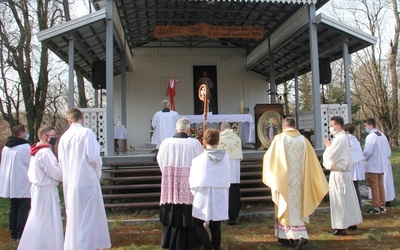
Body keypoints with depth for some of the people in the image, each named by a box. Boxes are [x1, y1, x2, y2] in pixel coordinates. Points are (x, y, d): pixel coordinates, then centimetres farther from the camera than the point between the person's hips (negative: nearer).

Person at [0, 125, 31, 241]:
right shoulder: (25, 147, -16)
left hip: (12, 183, 8)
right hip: (23, 184, -8)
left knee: (13, 208, 14)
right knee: (23, 209, -1)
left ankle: (13, 233, 20)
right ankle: (20, 234, 1)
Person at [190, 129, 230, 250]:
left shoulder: (199, 159, -9)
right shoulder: (225, 156, -1)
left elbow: (194, 181, -3)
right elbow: (227, 178, 2)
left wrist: (194, 193, 12)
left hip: (203, 195, -3)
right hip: (221, 196, 3)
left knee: (197, 224, 10)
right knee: (215, 227, 13)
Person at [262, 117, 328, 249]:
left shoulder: (279, 139, -7)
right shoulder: (303, 140, 3)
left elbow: (268, 157, 0)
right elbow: (313, 162, 6)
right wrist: (319, 182, 14)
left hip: (285, 181, -4)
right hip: (299, 181, 4)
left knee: (288, 208, 1)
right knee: (297, 207, 14)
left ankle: (298, 236, -11)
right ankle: (289, 236, 21)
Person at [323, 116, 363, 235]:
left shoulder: (339, 139, -19)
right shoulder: (345, 137, 11)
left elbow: (329, 156, -18)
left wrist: (327, 146, -2)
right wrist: (330, 146, 5)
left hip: (338, 173, -10)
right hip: (345, 171, 10)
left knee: (339, 200, -3)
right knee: (348, 198, 17)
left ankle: (341, 227, 2)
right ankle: (352, 222, 28)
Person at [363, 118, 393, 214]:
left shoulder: (371, 136, -16)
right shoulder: (382, 135, 11)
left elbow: (367, 152, -22)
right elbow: (389, 152, 13)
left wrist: (362, 156, -4)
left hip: (372, 166, -8)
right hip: (381, 166, 8)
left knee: (374, 186, -3)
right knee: (380, 185, 14)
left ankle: (376, 208, 2)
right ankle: (382, 206, 20)